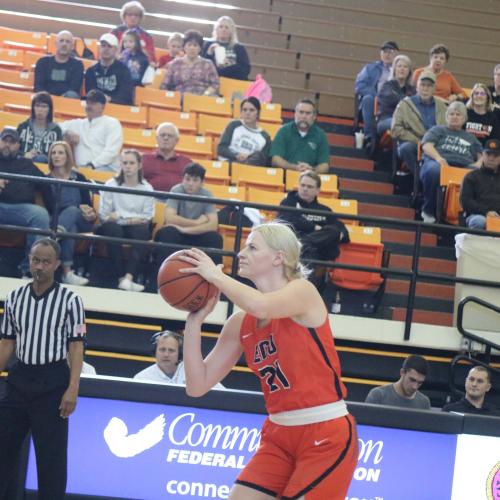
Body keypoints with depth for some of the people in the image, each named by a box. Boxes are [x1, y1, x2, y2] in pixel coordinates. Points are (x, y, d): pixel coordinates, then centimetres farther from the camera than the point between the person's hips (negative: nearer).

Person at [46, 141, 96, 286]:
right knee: (70, 228, -37)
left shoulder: (79, 178, 11)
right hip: (56, 220, -1)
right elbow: (49, 207, -2)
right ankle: (67, 272, -52)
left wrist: (91, 214, -22)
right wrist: (79, 207, -14)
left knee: (72, 210, -35)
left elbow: (87, 204, 4)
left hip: (80, 221, 1)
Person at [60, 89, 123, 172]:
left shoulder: (112, 123, 8)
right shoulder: (78, 124, 24)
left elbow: (112, 150, -6)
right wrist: (68, 133, 6)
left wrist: (93, 164, -17)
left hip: (106, 170, -4)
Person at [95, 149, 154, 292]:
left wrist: (127, 217, -14)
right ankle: (121, 278, -37)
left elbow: (147, 217, 1)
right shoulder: (111, 185, 3)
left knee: (143, 231, -33)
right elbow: (103, 214, -1)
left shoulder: (147, 188, 6)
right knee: (113, 228, -35)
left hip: (135, 227, 1)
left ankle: (128, 277, -44)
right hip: (115, 226, -1)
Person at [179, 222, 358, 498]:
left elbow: (260, 306, -32)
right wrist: (194, 320, -3)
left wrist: (215, 275, -18)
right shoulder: (240, 323, 8)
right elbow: (197, 385, 5)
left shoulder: (303, 291, -9)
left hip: (326, 437, -6)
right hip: (279, 436, 7)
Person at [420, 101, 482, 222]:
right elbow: (426, 145, 9)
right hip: (439, 163, -2)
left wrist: (479, 164, 0)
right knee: (433, 170, -41)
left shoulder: (470, 138, 35)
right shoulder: (438, 130, 27)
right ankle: (428, 212, -25)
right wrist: (438, 158, -13)